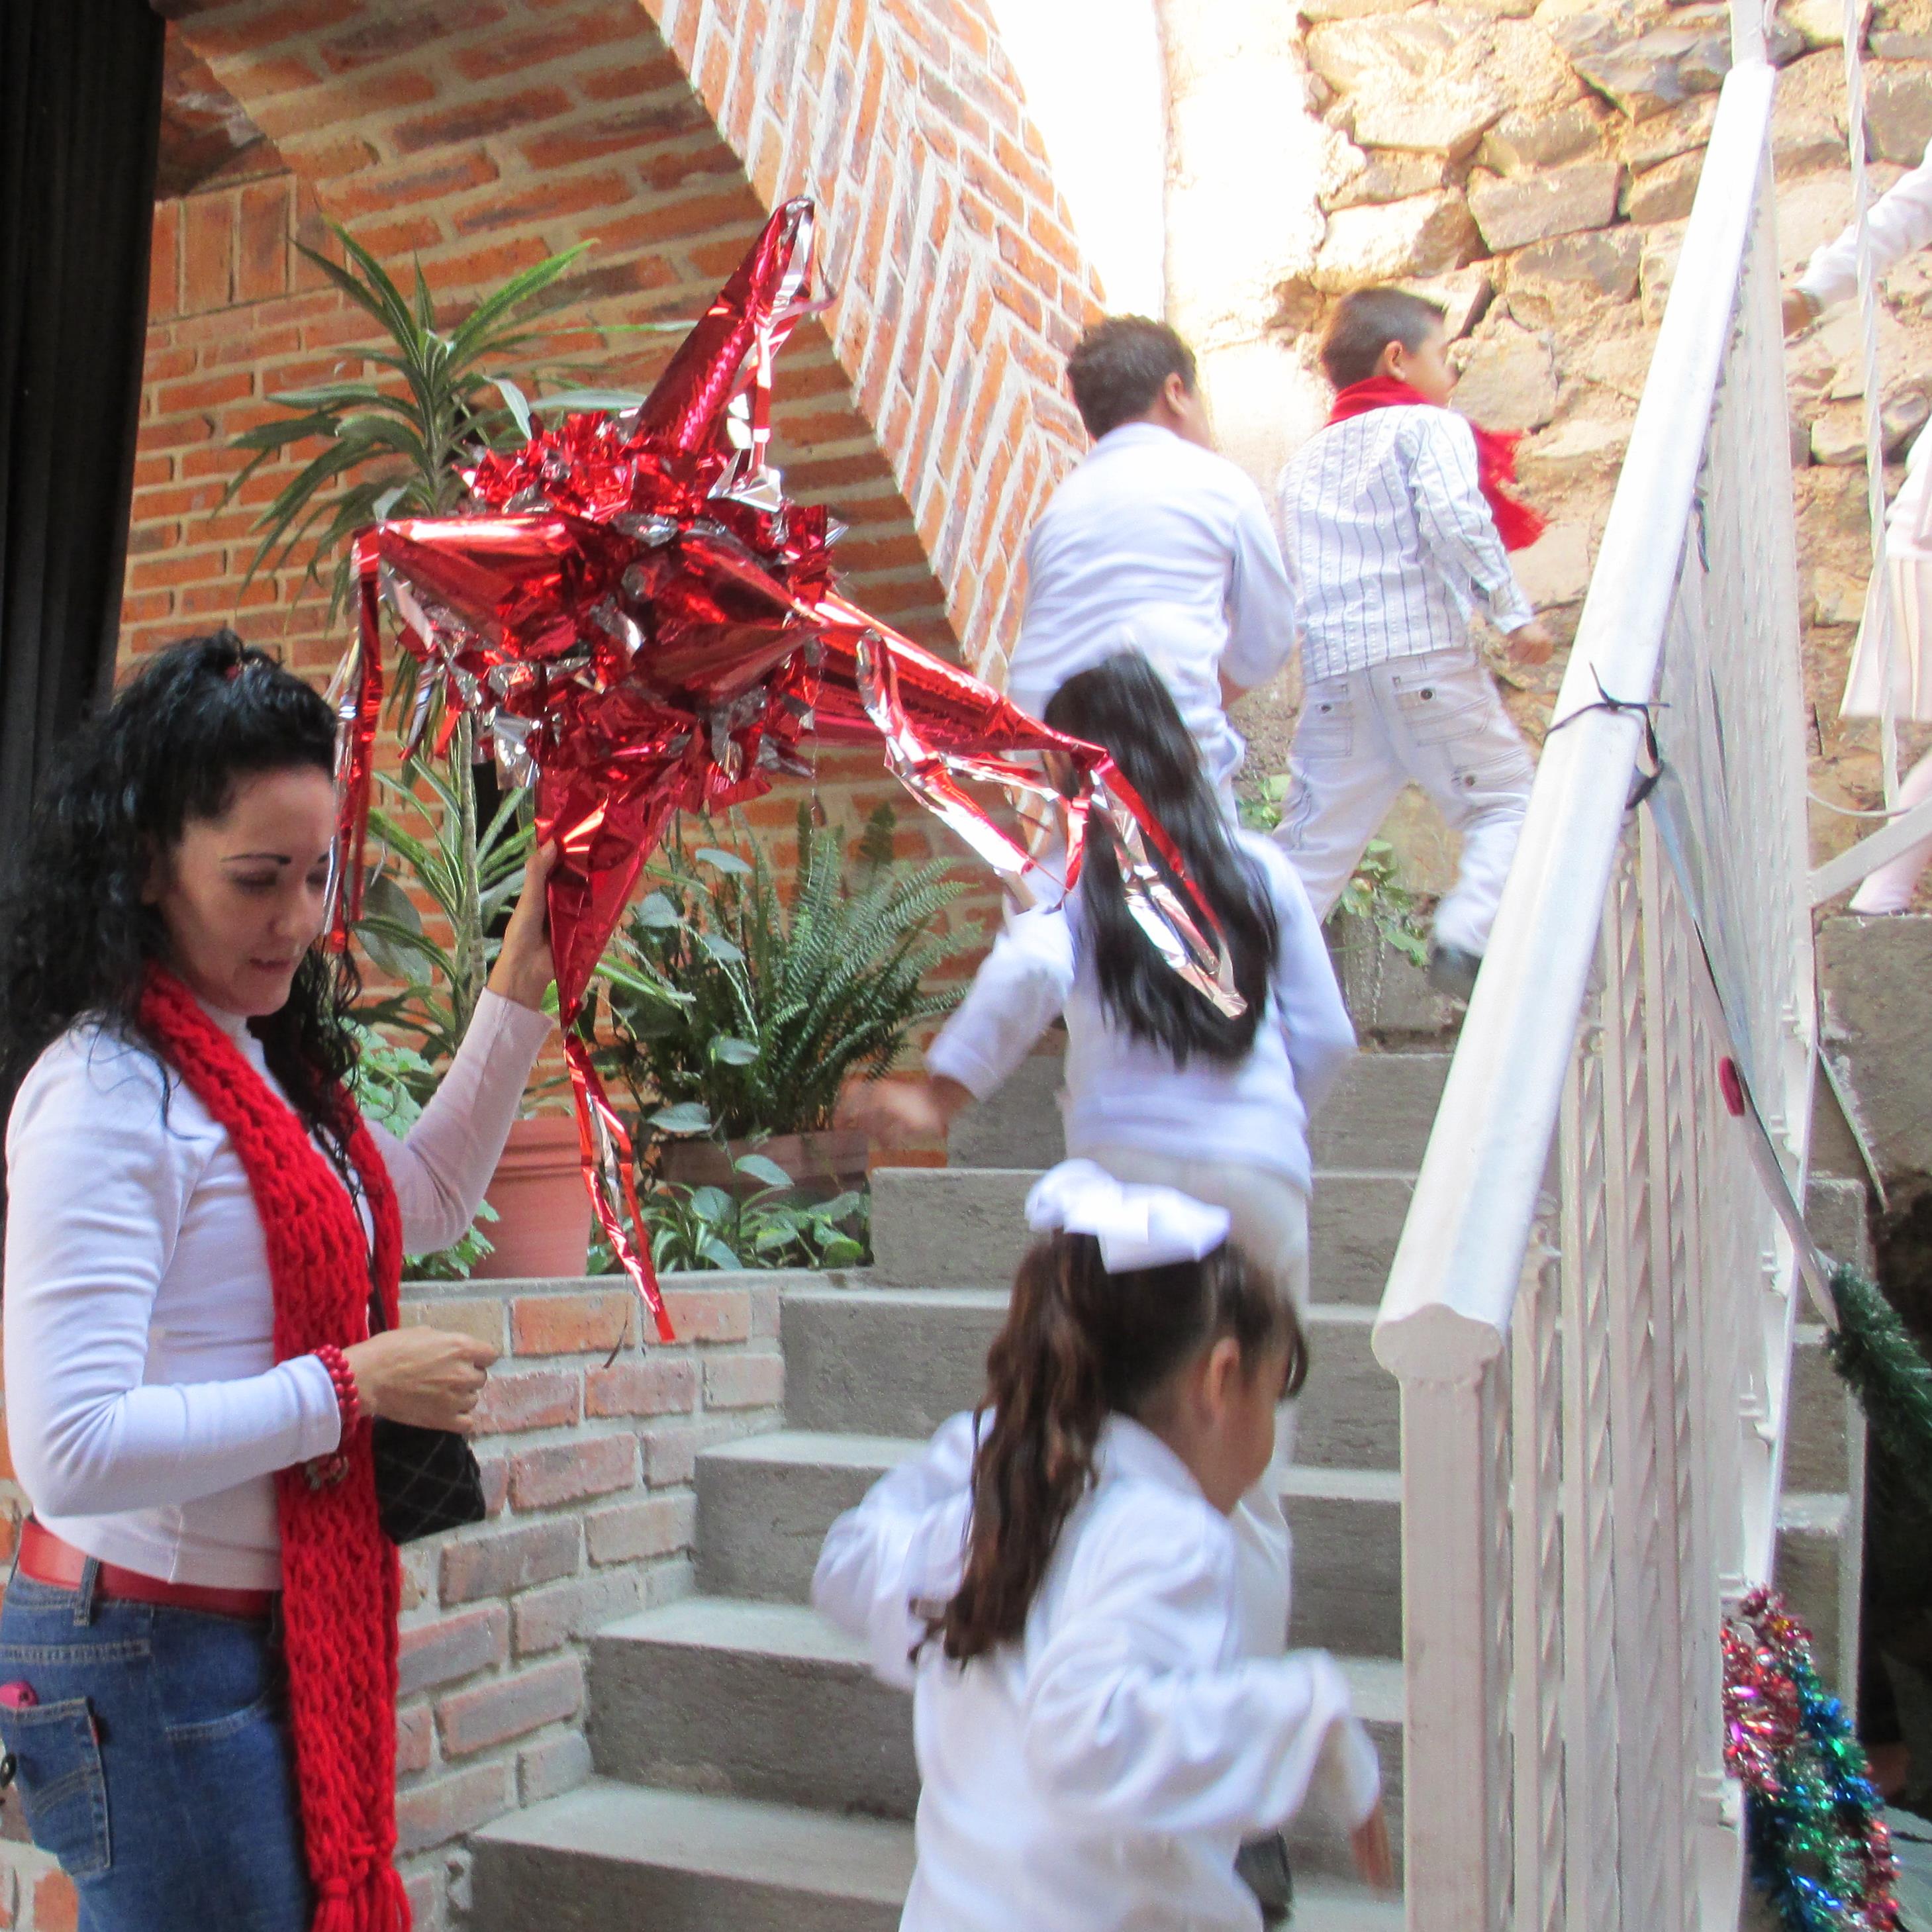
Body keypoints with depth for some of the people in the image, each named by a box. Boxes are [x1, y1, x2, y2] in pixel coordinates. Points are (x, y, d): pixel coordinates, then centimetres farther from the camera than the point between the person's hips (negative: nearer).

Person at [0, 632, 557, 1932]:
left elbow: (421, 1207, 24)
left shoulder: (263, 1060, 8)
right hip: (151, 1648, -9)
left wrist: (524, 986, 18)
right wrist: (349, 1386, -20)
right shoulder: (107, 1090, -20)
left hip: (279, 1630, 9)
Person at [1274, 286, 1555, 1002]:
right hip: (1425, 652, -5)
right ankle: (1466, 936, -17)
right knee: (1507, 802, 2)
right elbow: (1457, 518, -12)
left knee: (1312, 843, 8)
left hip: (1331, 671, 5)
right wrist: (1513, 611, -11)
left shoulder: (1305, 459, 24)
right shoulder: (1431, 427, 5)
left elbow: (1287, 572, 21)